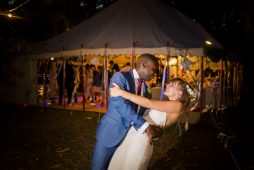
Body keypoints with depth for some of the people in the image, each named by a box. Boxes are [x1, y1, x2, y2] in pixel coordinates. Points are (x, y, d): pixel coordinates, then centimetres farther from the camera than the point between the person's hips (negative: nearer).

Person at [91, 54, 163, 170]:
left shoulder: (145, 88, 11)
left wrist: (151, 128, -7)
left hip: (131, 137, 6)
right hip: (110, 134, -6)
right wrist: (144, 126, -30)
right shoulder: (120, 76, -11)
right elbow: (120, 103, -26)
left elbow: (143, 112, 12)